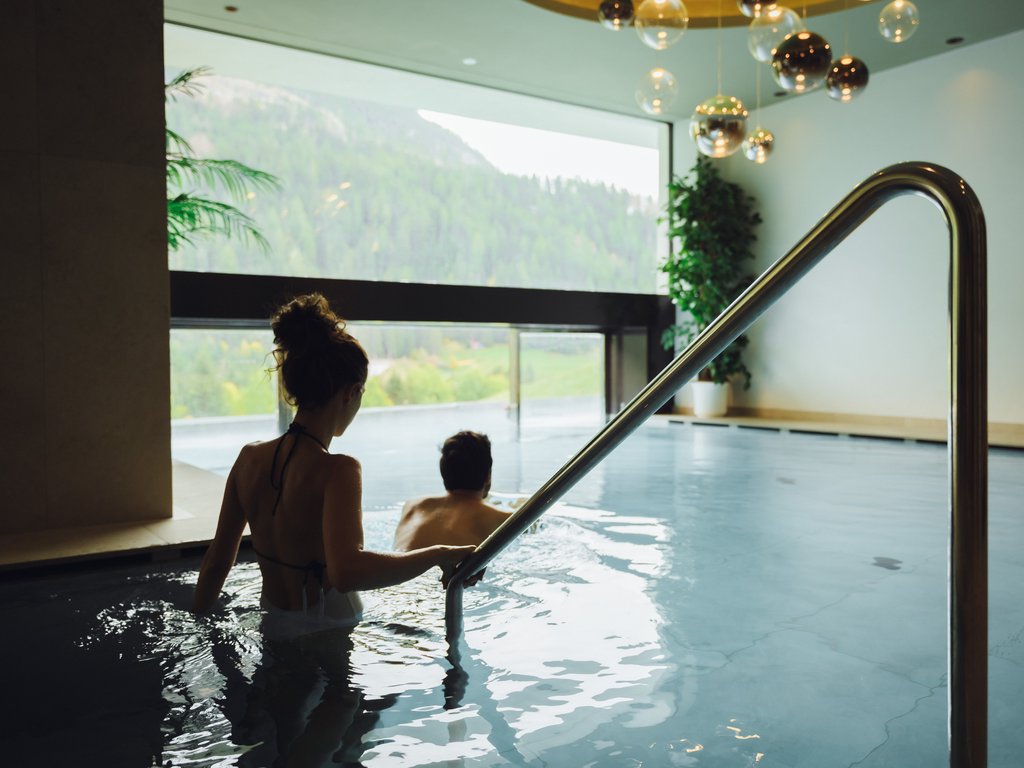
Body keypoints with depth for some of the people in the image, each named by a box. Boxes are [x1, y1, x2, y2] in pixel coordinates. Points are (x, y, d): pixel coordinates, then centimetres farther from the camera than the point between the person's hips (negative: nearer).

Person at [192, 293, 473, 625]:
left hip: (273, 628, 8)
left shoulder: (249, 458, -3)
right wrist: (439, 554, -30)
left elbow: (216, 563, 5)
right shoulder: (337, 471, -23)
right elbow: (347, 572, -39)